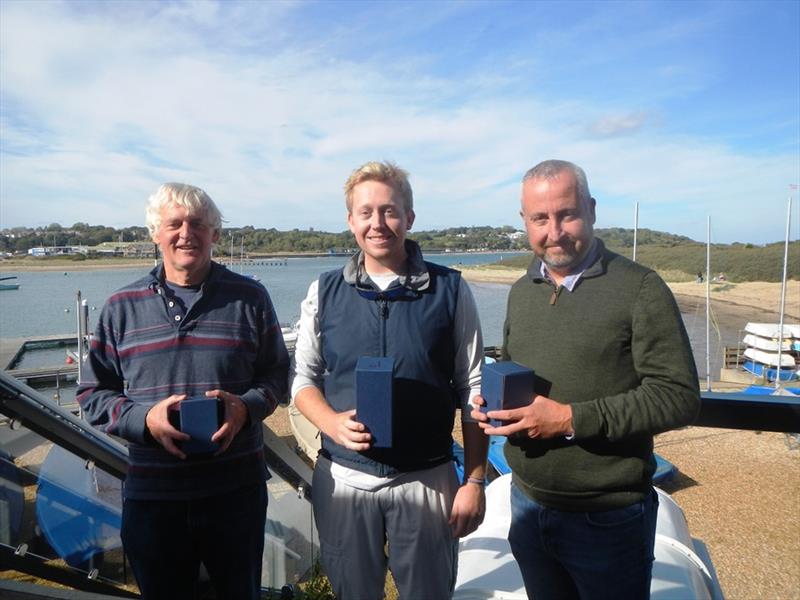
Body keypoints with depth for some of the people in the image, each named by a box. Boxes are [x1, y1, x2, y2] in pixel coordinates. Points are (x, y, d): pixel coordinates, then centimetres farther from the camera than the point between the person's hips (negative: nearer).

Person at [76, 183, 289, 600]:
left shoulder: (249, 298, -1)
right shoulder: (121, 307, 2)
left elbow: (276, 375, 4)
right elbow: (93, 393, 5)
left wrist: (245, 406, -16)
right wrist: (144, 418, -14)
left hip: (237, 489, 0)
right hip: (151, 494, 1)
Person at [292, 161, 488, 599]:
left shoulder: (450, 291, -5)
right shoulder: (324, 293, -1)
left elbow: (472, 391, -1)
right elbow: (303, 379, 6)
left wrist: (475, 480, -2)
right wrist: (334, 423, -14)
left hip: (427, 479, -1)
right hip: (343, 478, 2)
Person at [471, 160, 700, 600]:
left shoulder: (640, 289, -13)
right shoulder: (521, 292, 6)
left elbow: (679, 396, -17)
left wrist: (571, 419, -24)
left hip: (608, 519, -5)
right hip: (528, 506, 5)